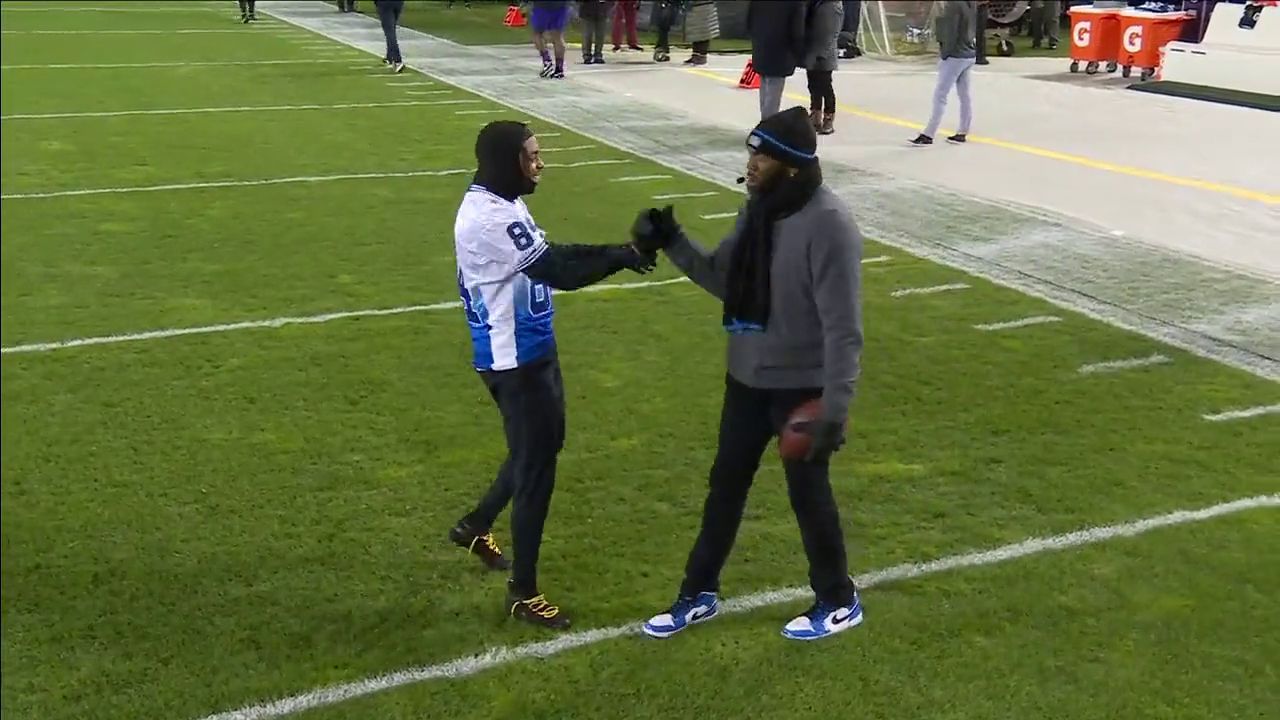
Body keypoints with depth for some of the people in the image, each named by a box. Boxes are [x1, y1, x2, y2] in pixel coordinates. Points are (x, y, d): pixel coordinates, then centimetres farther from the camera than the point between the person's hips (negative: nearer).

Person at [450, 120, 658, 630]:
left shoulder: (502, 205, 9)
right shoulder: (489, 217, -24)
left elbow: (547, 257, 9)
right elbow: (554, 271, -25)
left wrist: (616, 251, -3)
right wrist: (619, 258, -15)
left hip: (531, 353, 10)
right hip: (513, 362, -10)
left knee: (545, 445, 24)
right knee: (536, 465, -1)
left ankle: (476, 526, 43)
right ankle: (523, 593, 12)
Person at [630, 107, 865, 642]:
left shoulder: (828, 224, -23)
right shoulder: (758, 210, 1)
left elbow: (843, 327, -24)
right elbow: (722, 279, 8)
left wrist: (835, 408, -26)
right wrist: (672, 244, -6)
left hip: (802, 387, -7)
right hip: (747, 378, 7)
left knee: (807, 493, 8)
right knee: (726, 484, 16)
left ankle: (838, 602, 30)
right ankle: (699, 594, 32)